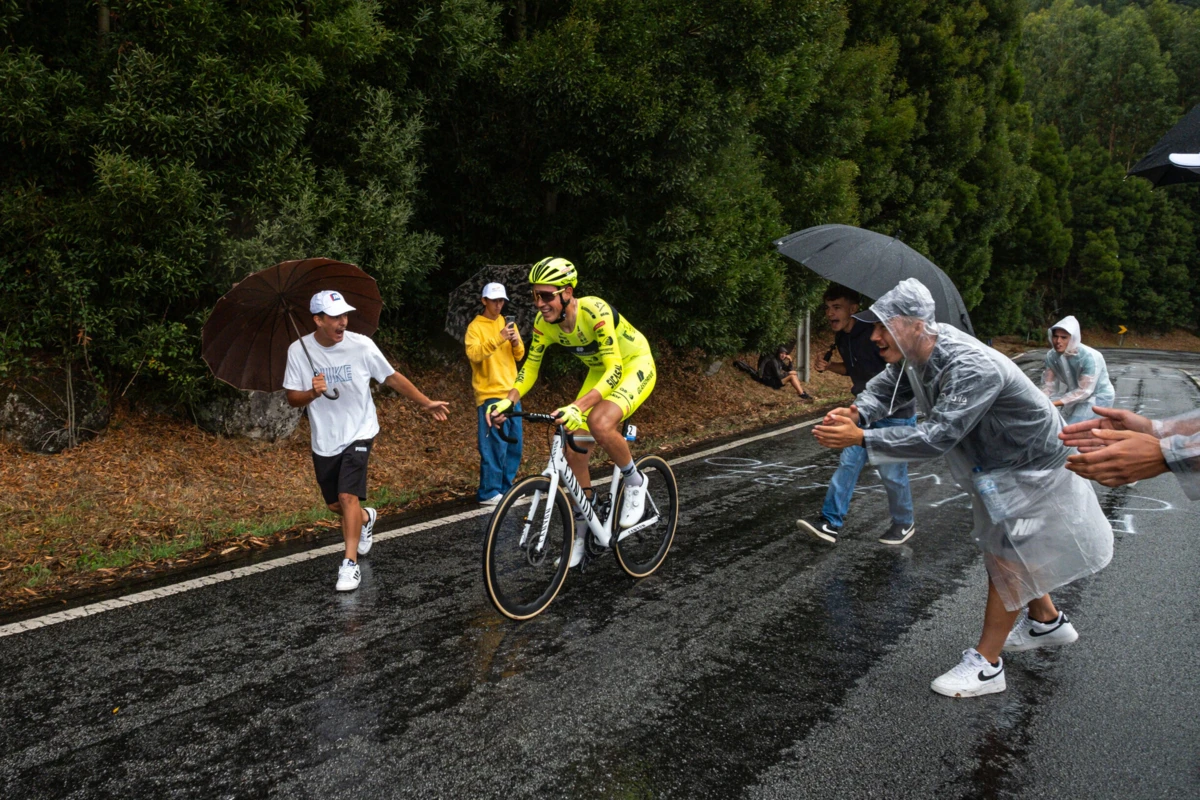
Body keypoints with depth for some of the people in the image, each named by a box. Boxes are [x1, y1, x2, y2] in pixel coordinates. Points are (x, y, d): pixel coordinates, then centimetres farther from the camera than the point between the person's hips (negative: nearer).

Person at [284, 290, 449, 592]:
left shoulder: (361, 345, -15)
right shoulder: (299, 350, -10)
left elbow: (393, 377, -4)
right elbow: (293, 399, -4)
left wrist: (427, 403, -4)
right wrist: (312, 392, -26)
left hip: (357, 433, -3)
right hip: (323, 439, 3)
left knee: (348, 496, -17)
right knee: (334, 504, 14)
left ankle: (350, 564, -6)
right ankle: (365, 519, 48)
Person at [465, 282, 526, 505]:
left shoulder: (507, 323, 15)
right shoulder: (475, 326, -3)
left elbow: (519, 355, 12)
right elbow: (474, 354, -19)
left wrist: (516, 343, -9)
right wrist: (498, 339, -29)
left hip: (511, 392, 6)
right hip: (490, 394, -6)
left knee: (514, 444, 9)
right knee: (494, 446, -10)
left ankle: (506, 487, 21)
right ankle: (489, 493, -4)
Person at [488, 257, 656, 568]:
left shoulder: (595, 312, -34)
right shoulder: (544, 323, -15)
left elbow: (615, 369, -38)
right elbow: (530, 368, -6)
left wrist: (577, 407, -51)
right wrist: (508, 401, -24)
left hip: (636, 367, -7)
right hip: (600, 371, 7)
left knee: (599, 423, -35)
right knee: (574, 450, -4)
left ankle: (635, 482, -6)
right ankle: (581, 533, 12)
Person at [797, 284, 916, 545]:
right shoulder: (841, 339, 2)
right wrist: (828, 366, 2)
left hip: (896, 414, -7)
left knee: (892, 473, 3)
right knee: (848, 463, 2)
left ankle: (904, 525, 24)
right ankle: (831, 523, 4)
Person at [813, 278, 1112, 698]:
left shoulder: (972, 367, -40)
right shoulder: (916, 352, -14)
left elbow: (938, 435, -44)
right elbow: (887, 384, -2)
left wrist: (861, 438, -46)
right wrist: (857, 412, -26)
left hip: (1031, 465, -9)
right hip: (995, 462, 9)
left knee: (1007, 556, -4)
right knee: (1001, 544, 22)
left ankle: (985, 665, 7)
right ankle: (1047, 622, 44)